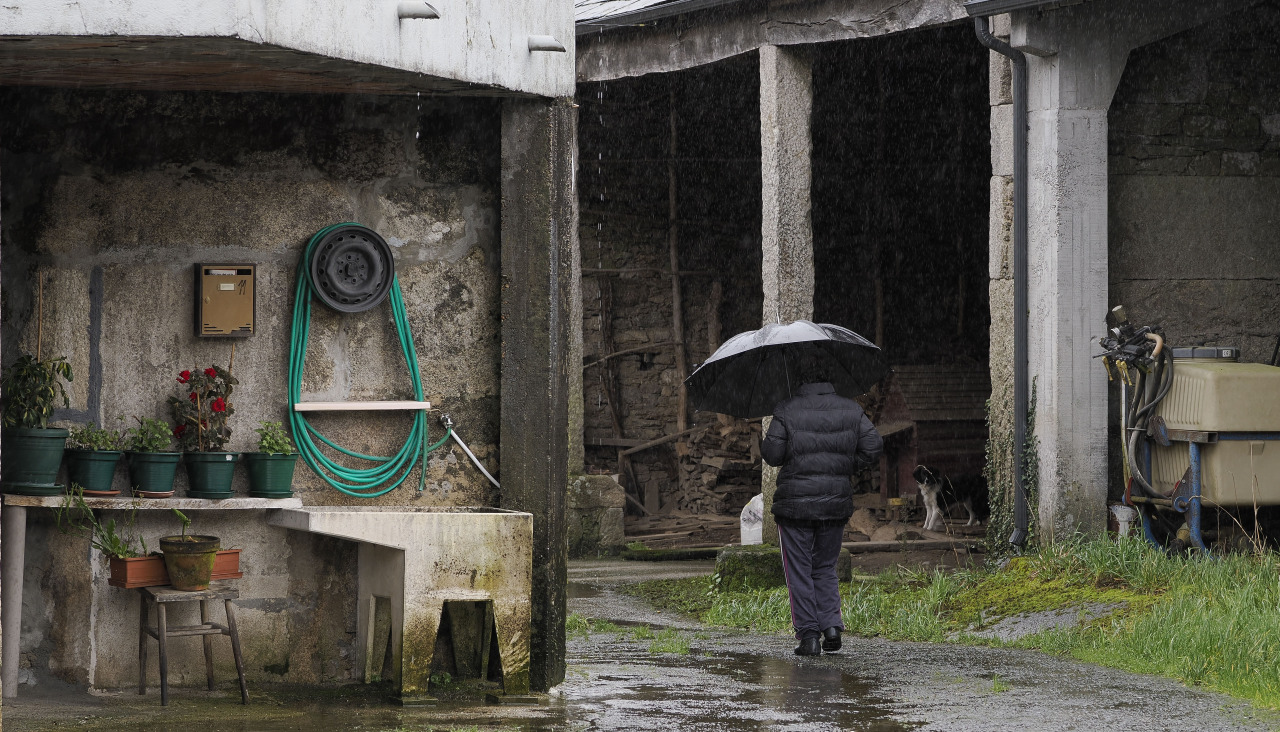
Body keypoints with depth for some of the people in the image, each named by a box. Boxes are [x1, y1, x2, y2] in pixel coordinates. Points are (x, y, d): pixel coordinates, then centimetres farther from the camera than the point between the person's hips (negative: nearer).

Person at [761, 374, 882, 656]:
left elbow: (771, 455, -8)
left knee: (799, 571, 4)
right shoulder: (851, 410, 4)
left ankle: (808, 634, -2)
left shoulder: (786, 412, -7)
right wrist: (846, 468, 11)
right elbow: (873, 445, 0)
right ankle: (831, 625, 1)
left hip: (795, 504, -3)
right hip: (836, 504, 3)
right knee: (825, 568, 17)